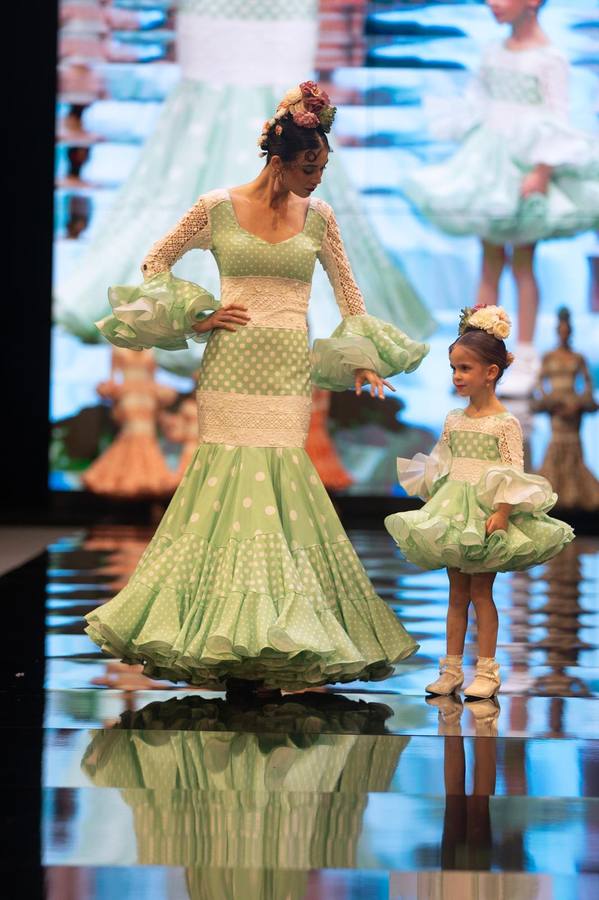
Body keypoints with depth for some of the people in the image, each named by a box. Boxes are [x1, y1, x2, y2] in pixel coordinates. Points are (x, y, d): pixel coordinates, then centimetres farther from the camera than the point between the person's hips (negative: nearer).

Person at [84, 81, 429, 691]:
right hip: (232, 363, -2)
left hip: (289, 371, 2)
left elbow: (348, 293, 17)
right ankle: (221, 636, -1)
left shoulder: (318, 217, 8)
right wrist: (193, 321, -1)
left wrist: (361, 359, 8)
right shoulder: (218, 208, -1)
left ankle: (275, 634, 2)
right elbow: (155, 263, 10)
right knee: (231, 474, -8)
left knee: (279, 476, -4)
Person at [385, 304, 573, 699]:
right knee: (457, 593, 9)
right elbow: (438, 466, 15)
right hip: (452, 512, 5)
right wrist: (431, 501, 12)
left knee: (481, 592, -2)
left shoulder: (506, 423, -8)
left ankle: (487, 671, 4)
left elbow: (514, 472, -13)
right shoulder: (454, 420, 9)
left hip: (486, 514, -5)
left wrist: (502, 511, -22)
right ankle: (452, 669, 13)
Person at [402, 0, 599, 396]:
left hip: (526, 171, -6)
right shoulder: (494, 54, 7)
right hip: (489, 170, 6)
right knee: (490, 262, 8)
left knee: (522, 263, 0)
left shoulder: (550, 59, -11)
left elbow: (558, 123, -16)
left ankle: (525, 361, 8)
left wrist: (542, 172, -23)